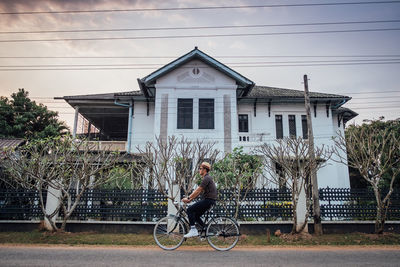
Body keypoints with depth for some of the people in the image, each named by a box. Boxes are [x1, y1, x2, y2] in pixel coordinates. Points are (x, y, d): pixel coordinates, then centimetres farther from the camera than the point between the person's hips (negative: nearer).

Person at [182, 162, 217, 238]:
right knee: (196, 215, 12)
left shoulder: (207, 178, -14)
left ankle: (193, 230, -11)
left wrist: (188, 198, -15)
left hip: (209, 200, -10)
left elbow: (198, 190, -18)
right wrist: (190, 199, 13)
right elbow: (199, 192, 19)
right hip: (207, 200, 10)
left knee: (190, 209, -13)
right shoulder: (206, 178, 19)